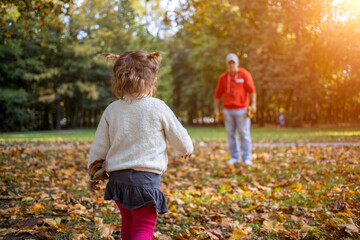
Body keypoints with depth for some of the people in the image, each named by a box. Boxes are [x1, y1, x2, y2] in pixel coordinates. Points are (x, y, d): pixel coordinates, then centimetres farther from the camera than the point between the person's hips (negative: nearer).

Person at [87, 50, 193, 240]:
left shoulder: (111, 110, 2)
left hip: (118, 178, 5)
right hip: (146, 177, -4)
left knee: (128, 223, 24)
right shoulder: (158, 107, -8)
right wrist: (187, 149, 27)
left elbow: (99, 146, 7)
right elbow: (178, 136, 4)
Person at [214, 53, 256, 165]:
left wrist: (253, 104, -17)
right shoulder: (223, 77, 9)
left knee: (244, 133, -3)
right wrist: (216, 108, 5)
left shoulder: (245, 74, 0)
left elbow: (252, 90, -6)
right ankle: (235, 157, 13)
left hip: (241, 109, -3)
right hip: (227, 110, 3)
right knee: (230, 134, 4)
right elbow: (218, 94, 11)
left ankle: (247, 158, 4)